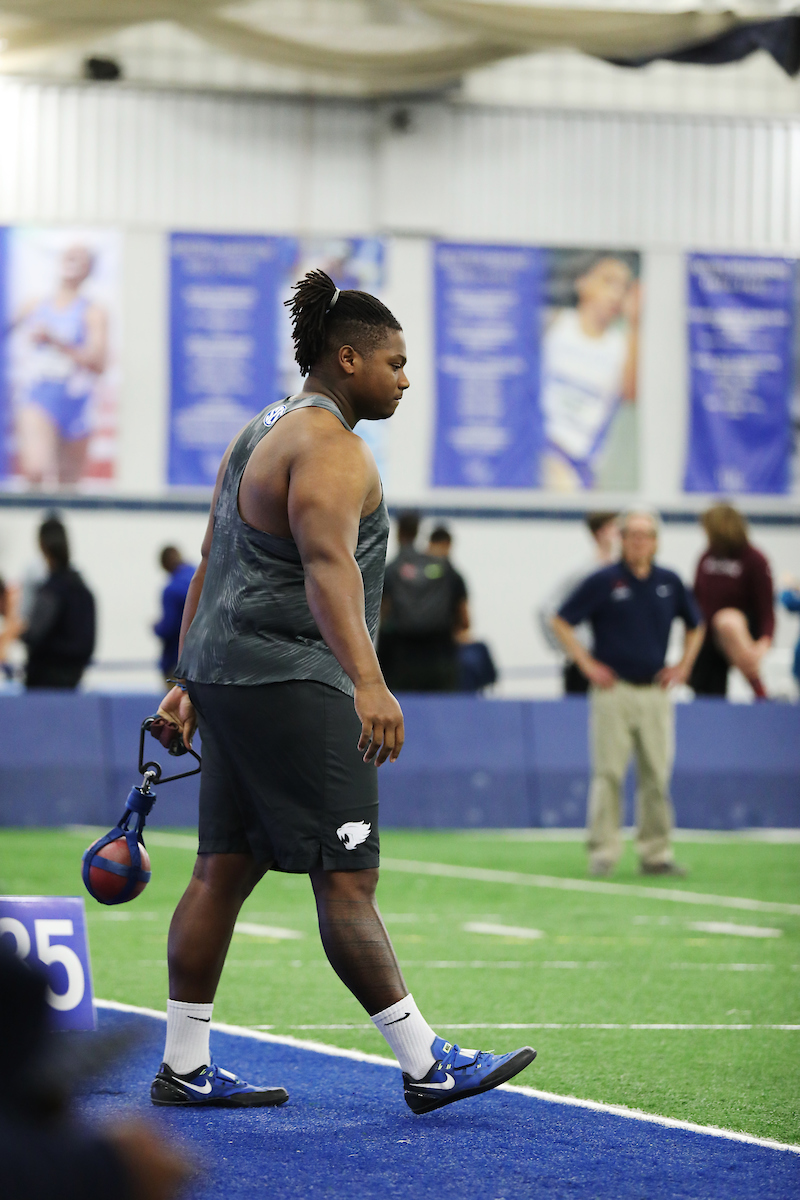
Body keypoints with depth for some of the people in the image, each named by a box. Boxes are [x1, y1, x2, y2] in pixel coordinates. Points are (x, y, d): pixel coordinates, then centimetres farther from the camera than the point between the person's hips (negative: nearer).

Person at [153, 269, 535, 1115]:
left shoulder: (263, 434, 19)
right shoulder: (328, 445, -13)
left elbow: (210, 568, 22)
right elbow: (328, 564, -28)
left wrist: (191, 685, 25)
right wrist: (369, 682, -39)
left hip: (230, 677, 11)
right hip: (288, 681, -11)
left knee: (225, 870, 10)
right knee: (347, 878, -9)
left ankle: (183, 1068, 13)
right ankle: (425, 1067, -9)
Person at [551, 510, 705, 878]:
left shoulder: (669, 583, 8)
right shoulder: (603, 581, -3)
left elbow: (695, 625, 24)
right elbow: (561, 622, 0)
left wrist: (684, 665, 12)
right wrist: (587, 664, -5)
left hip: (655, 692, 4)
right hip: (614, 691, -4)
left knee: (657, 776, 4)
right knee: (608, 773, -4)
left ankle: (656, 854, 10)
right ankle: (603, 852, 0)